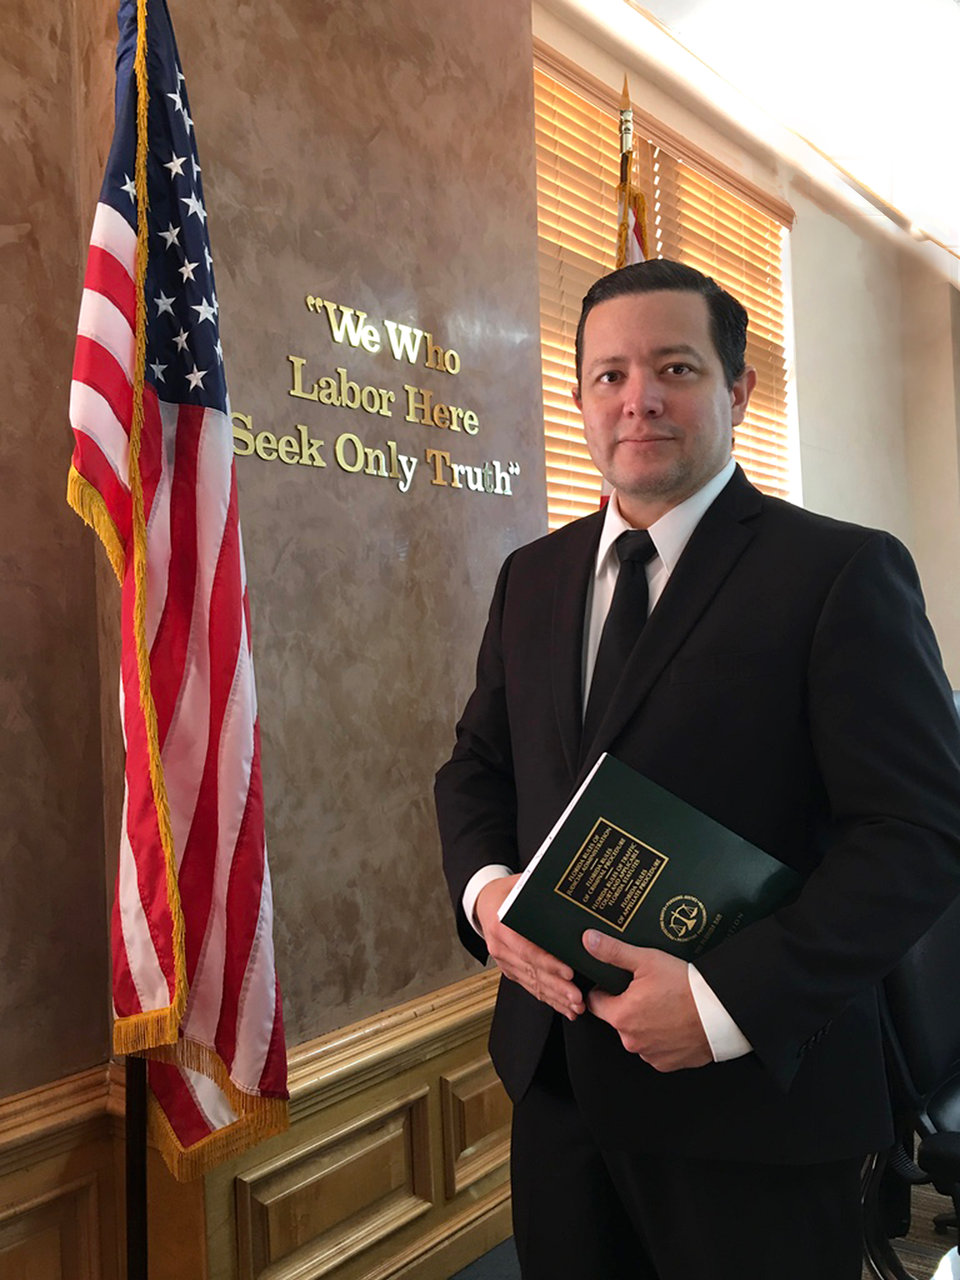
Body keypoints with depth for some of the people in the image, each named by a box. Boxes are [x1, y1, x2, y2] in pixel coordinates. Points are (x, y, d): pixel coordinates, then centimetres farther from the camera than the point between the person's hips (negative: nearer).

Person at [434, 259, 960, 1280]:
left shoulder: (841, 572, -11)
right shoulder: (532, 578, 7)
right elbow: (476, 764, 13)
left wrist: (729, 1001, -21)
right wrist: (484, 887, -7)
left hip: (750, 1098, -5)